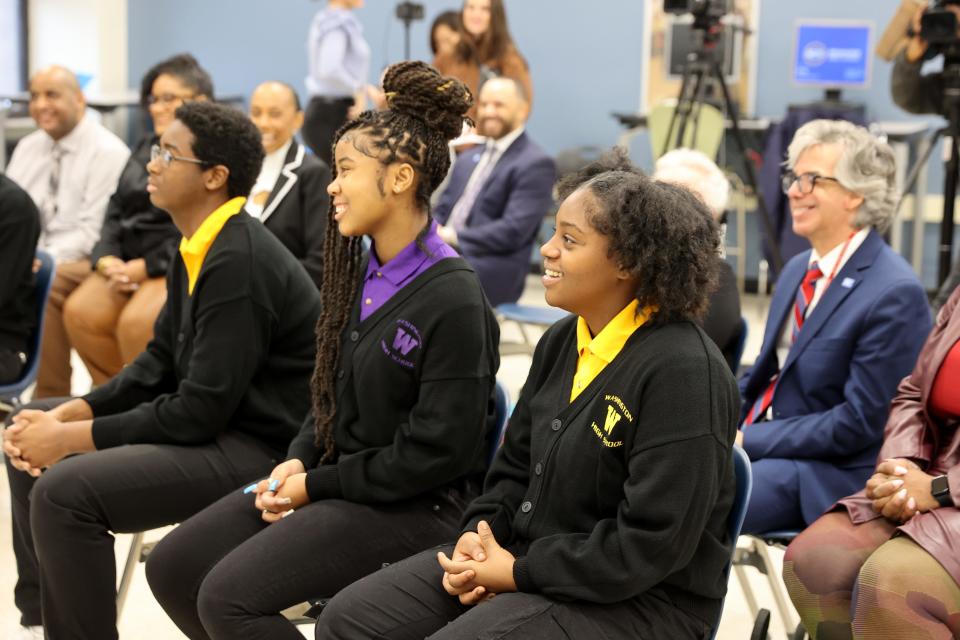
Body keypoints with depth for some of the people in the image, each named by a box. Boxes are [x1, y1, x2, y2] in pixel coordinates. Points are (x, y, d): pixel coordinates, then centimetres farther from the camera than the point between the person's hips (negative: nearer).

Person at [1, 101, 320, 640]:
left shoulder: (240, 263, -23)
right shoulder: (200, 247, 6)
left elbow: (201, 412, -23)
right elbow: (161, 363, 13)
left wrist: (71, 438, -16)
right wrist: (66, 415, -1)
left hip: (259, 449, -10)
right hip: (212, 421, 10)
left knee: (64, 490, -25)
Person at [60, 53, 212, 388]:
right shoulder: (146, 148, 18)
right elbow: (116, 211, 16)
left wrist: (145, 268, -15)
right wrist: (108, 259, -4)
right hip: (130, 261, 7)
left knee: (135, 323, -30)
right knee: (79, 313, -15)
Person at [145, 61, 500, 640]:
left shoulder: (453, 298, -18)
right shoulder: (363, 275, 8)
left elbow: (438, 451, -19)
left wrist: (319, 485, -13)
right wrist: (300, 461, 0)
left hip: (414, 505, -9)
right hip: (335, 479, 9)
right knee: (174, 567, 1)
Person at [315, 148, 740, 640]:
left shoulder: (683, 373, -20)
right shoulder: (562, 341, 7)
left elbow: (652, 544, -23)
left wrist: (518, 572, -17)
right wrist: (479, 533, -3)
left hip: (635, 601, -8)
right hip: (526, 552, 8)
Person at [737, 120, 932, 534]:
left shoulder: (895, 293, -16)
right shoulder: (797, 270, 12)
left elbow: (860, 422, -18)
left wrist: (748, 439, -17)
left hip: (831, 473, -8)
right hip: (758, 438, 8)